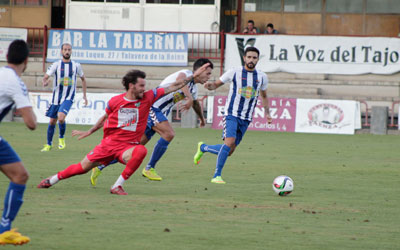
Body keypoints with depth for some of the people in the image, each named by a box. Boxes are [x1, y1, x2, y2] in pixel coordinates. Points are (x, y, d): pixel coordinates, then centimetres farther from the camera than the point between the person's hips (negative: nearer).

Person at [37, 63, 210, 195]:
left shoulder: (147, 98, -6)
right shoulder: (115, 101, -5)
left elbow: (172, 87, -5)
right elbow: (105, 118, 15)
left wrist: (193, 76, -8)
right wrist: (90, 132, 22)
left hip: (127, 146, -1)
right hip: (108, 143, 1)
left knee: (141, 151, -36)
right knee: (83, 167, 3)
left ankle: (117, 186, -28)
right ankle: (52, 180, 27)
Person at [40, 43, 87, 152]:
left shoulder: (76, 65, 1)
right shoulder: (56, 65, -3)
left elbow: (83, 79, 17)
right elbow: (46, 77, -8)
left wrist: (84, 96, 15)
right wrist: (45, 82, -33)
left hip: (68, 97, -1)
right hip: (56, 97, 1)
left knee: (61, 117, -23)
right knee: (52, 121, 7)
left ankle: (61, 138, 3)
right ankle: (49, 144, 25)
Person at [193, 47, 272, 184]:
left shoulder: (262, 77, 8)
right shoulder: (234, 72, -3)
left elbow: (264, 96, 25)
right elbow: (216, 84, 5)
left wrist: (267, 113, 15)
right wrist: (210, 85, -18)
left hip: (246, 119, 4)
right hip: (231, 114, -4)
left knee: (229, 151, 2)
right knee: (230, 141, -24)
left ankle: (203, 147, 30)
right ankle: (217, 175, -13)